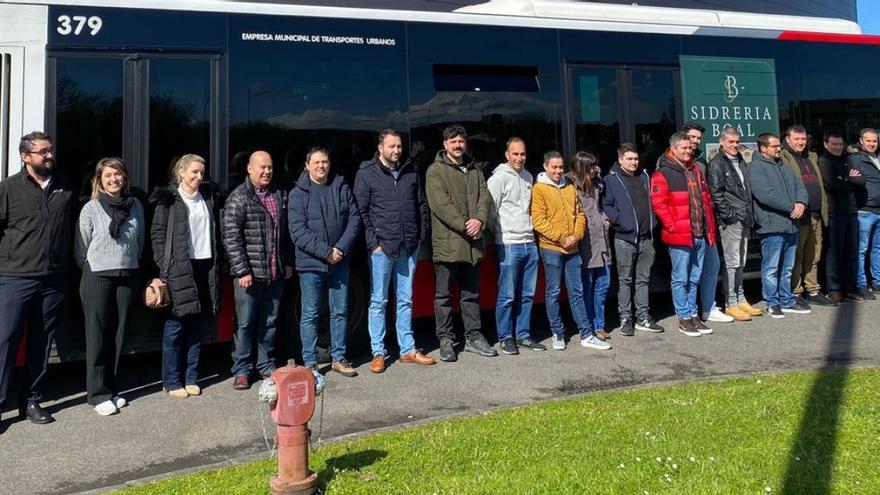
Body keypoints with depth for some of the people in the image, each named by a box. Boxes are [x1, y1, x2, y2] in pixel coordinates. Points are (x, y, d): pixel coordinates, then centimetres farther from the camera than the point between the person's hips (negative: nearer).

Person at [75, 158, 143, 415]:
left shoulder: (135, 206, 5)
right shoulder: (91, 208, -4)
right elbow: (81, 250, 1)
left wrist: (129, 263, 13)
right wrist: (94, 270, 6)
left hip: (127, 277, 3)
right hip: (97, 278, -3)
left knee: (118, 335, 8)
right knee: (98, 336, 1)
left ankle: (112, 388, 20)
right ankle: (98, 394, 9)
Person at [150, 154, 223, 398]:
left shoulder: (209, 197, 13)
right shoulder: (168, 199, -1)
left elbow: (216, 231, 18)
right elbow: (157, 233, -4)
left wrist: (217, 265, 9)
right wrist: (164, 268, -10)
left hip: (204, 266, 5)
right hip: (179, 268, -4)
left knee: (195, 326, 9)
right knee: (175, 325, 0)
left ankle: (191, 378, 18)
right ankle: (172, 382, 9)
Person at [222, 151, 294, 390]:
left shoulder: (280, 195, 11)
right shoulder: (239, 197, -7)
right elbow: (231, 237, -12)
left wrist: (288, 262, 13)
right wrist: (242, 270, -15)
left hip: (275, 272, 5)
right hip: (250, 273, -5)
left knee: (270, 321, 14)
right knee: (245, 323, 4)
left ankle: (266, 365, 27)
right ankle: (242, 370, 16)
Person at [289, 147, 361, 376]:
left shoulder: (342, 188, 6)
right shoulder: (298, 193, -3)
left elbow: (354, 219, 2)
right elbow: (298, 232, -11)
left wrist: (341, 248, -11)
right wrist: (326, 252, -18)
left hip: (340, 262, 3)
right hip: (311, 263, -3)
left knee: (340, 312, 10)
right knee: (310, 315, 4)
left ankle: (338, 358, 22)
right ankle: (310, 363, 15)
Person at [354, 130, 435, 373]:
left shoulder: (411, 171, 10)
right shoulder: (366, 173, -2)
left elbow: (422, 206, 14)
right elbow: (361, 211, -5)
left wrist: (422, 236, 7)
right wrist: (373, 242, -10)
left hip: (409, 247, 4)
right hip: (382, 247, -4)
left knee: (405, 300, 12)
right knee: (378, 301, 4)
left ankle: (408, 350, 21)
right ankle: (378, 353, 13)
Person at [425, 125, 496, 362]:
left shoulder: (474, 170, 16)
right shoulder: (435, 171, -4)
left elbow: (485, 197, 6)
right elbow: (441, 204, -14)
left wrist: (479, 220, -13)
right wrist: (464, 226, -17)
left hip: (472, 243, 6)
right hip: (447, 242, -5)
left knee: (471, 293, 14)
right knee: (444, 295, 3)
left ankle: (473, 337, 24)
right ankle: (446, 340, 13)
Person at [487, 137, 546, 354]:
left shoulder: (528, 177, 14)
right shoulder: (499, 178, -8)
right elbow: (491, 210, -9)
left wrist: (531, 228, 17)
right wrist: (497, 236, -5)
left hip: (529, 243, 7)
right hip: (508, 245, -7)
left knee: (527, 295, 11)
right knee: (507, 296, -1)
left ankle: (523, 335, 21)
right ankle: (506, 338, 11)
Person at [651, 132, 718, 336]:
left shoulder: (695, 170, 17)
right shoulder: (663, 173, -7)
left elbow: (706, 199, 21)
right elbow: (658, 203, -13)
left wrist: (710, 227, 14)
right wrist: (672, 226, -15)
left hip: (700, 234, 7)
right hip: (680, 236, -7)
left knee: (694, 278, 14)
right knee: (681, 279, 1)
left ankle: (693, 314, 23)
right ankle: (684, 318, 9)